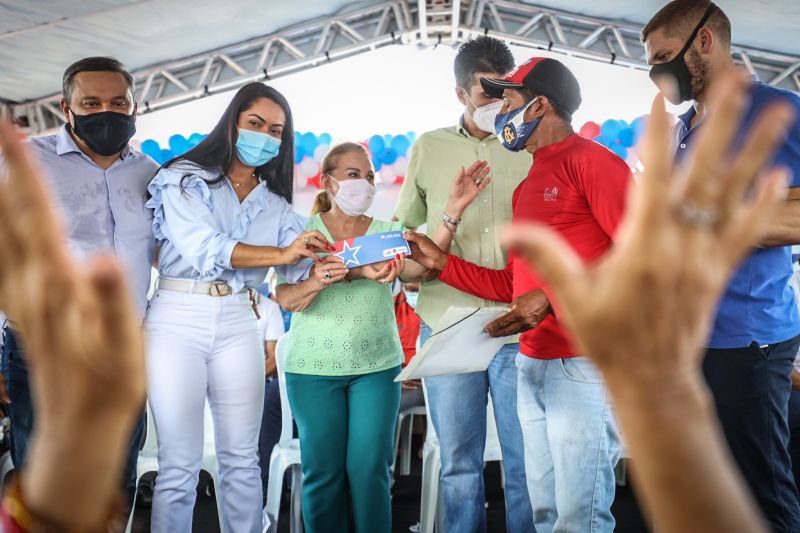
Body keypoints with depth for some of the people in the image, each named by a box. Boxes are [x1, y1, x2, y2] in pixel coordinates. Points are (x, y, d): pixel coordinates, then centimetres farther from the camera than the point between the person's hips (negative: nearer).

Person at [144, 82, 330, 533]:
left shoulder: (275, 204, 14)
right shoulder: (186, 178, 1)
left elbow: (305, 268, 1)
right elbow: (202, 248, -15)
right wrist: (281, 253, -23)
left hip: (239, 326, 4)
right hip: (178, 322, -4)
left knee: (242, 458, 7)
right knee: (181, 464, -2)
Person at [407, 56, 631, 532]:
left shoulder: (592, 161, -6)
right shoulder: (527, 186, 21)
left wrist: (554, 297, -20)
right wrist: (441, 263, 15)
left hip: (585, 364, -8)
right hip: (531, 366, 8)